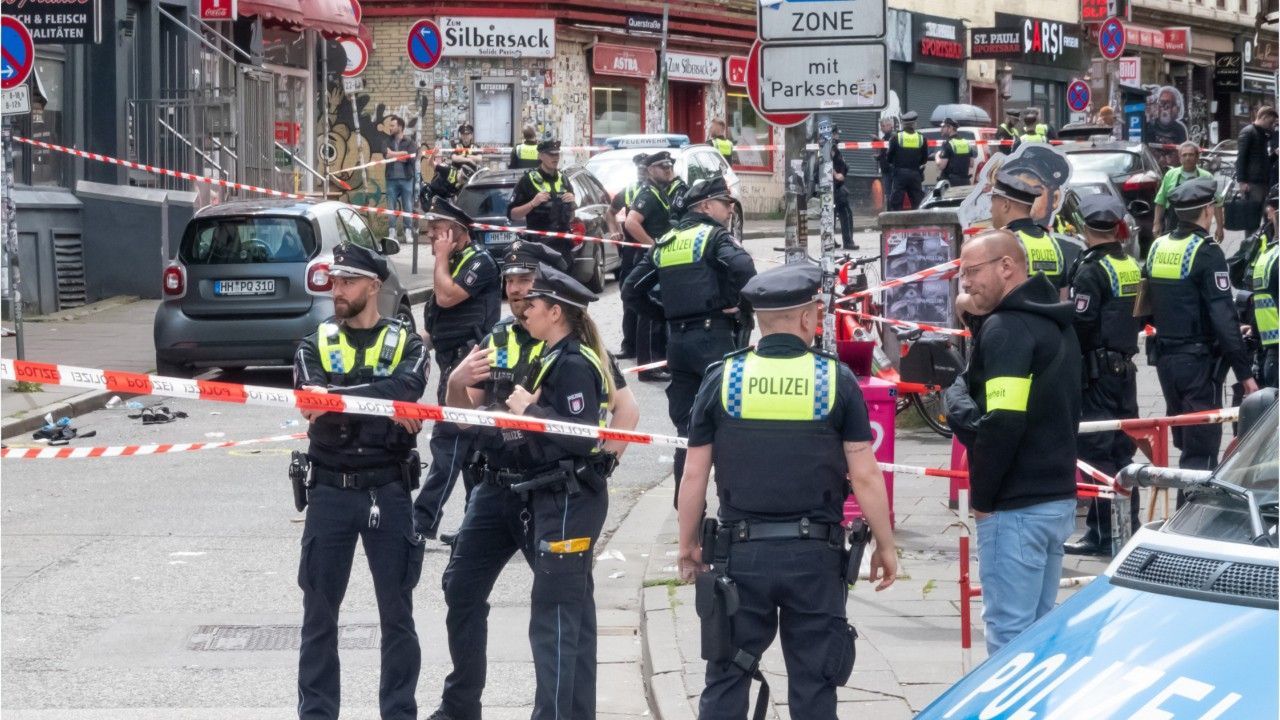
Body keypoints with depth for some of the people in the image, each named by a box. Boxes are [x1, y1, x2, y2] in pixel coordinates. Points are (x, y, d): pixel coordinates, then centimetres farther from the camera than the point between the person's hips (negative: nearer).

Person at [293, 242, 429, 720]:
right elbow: (313, 403, -12)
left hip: (388, 490, -1)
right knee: (319, 613, 4)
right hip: (330, 491, 1)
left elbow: (405, 388, -19)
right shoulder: (315, 345, 6)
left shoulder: (406, 344, 3)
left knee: (397, 613, 6)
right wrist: (384, 407, -20)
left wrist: (337, 397, -21)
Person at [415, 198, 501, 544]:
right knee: (471, 445, 11)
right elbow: (441, 301, 26)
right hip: (454, 363, 10)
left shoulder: (479, 261, -11)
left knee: (447, 439, -12)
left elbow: (446, 296, -21)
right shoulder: (455, 262, 18)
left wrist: (442, 257, -11)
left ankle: (424, 518, -15)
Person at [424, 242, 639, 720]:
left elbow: (626, 409, -10)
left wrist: (602, 463, -16)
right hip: (495, 487, 6)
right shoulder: (497, 340, 10)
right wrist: (457, 384, -6)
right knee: (462, 589, 8)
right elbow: (467, 415, 14)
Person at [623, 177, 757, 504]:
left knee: (686, 425, 11)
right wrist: (742, 306, -10)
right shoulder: (715, 237, -3)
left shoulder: (665, 243, 16)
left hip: (677, 339, 7)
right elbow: (744, 268, -24)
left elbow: (631, 290, 15)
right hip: (714, 336, -6)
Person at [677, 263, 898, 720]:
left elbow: (694, 475, 1)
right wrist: (885, 546, 6)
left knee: (726, 681, 9)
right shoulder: (837, 380, -4)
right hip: (815, 554, -1)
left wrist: (687, 544, 14)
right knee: (813, 683, 8)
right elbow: (864, 476, -5)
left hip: (741, 552, 1)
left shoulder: (722, 379, -1)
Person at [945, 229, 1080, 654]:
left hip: (1016, 507, -10)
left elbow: (1002, 424, -22)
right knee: (1041, 626, 16)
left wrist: (983, 496, -11)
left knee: (1009, 632, -6)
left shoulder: (1005, 329, -14)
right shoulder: (1054, 324, 16)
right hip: (1059, 497, 10)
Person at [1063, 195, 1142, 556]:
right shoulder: (1131, 267, 10)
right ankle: (1128, 527, 18)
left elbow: (1079, 324, -19)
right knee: (1122, 449, 13)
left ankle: (1102, 533, -4)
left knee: (1096, 450, -5)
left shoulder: (1091, 271, -15)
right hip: (1125, 368, 8)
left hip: (1096, 369, -8)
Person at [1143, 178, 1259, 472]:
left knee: (1184, 441, 18)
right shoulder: (1206, 252, -14)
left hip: (1165, 358, 7)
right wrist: (1244, 372, -17)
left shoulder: (1157, 247, 7)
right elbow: (1224, 316, -19)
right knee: (1201, 450, -5)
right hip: (1199, 360, -7)